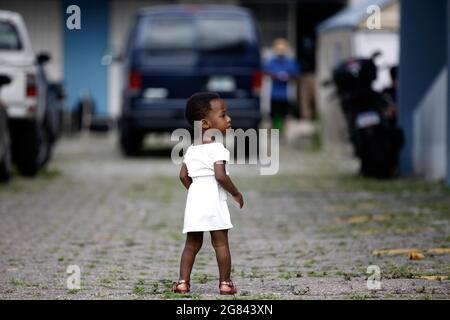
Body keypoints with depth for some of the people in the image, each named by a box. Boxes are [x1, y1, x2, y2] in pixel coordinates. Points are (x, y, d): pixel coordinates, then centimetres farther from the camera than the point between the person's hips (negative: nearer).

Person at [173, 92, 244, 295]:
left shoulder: (191, 149, 13)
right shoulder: (217, 147, -10)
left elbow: (183, 175, 10)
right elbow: (220, 176, -19)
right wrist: (236, 194, -6)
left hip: (194, 200, 7)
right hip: (213, 200, -6)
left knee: (192, 244, 12)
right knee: (221, 243, 0)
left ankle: (183, 282, 5)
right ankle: (225, 283, 1)